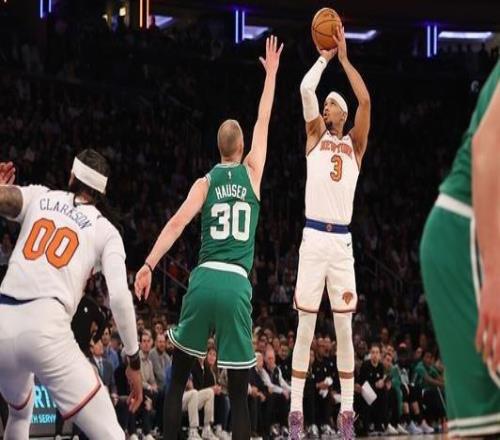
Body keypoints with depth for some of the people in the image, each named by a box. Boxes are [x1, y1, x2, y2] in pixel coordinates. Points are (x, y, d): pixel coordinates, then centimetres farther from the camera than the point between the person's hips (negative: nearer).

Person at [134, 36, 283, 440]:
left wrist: (149, 266, -10)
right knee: (239, 391, 2)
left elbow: (178, 223, -4)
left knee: (178, 378, 13)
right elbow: (264, 122, 20)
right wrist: (271, 73, 29)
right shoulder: (252, 173, 10)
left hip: (204, 280, 1)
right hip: (237, 285, -1)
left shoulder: (206, 182, 10)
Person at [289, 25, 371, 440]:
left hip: (343, 241, 1)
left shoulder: (354, 144, 12)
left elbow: (366, 100, -3)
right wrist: (326, 55, 6)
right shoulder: (315, 137, 11)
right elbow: (306, 88, -3)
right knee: (305, 329, -1)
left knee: (344, 330, 2)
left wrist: (344, 58, 0)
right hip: (314, 238, -1)